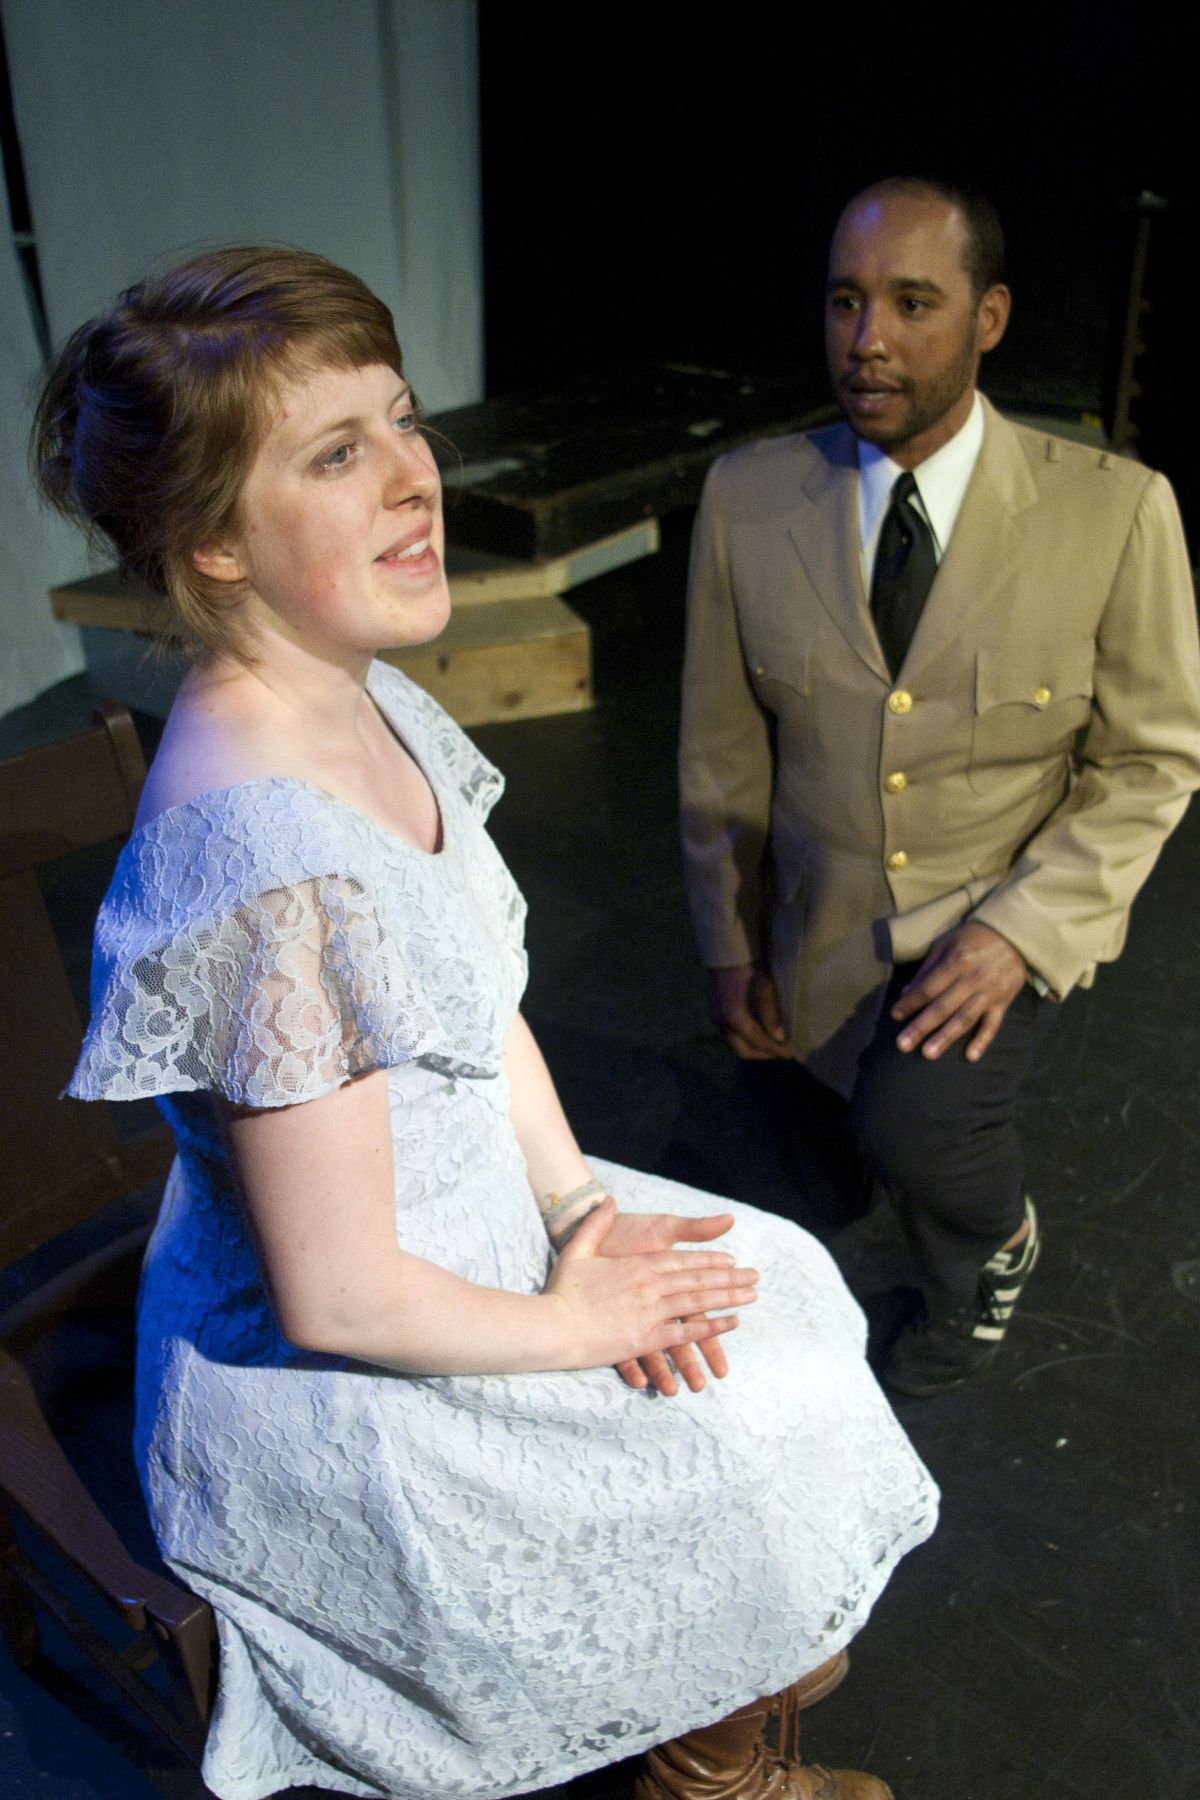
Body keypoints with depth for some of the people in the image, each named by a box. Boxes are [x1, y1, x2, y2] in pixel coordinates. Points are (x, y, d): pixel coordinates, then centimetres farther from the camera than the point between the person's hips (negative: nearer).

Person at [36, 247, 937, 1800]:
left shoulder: (369, 706, -7)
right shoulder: (273, 870, -36)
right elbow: (339, 1297, -28)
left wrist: (579, 1207, -5)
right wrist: (569, 1326, -12)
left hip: (465, 1220, 8)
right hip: (333, 1405, -8)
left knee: (769, 1285, 18)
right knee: (748, 1437, 7)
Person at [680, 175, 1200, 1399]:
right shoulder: (747, 499, -10)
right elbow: (723, 752, -3)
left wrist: (1024, 928, -21)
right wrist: (730, 946, 1)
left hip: (1011, 919, -3)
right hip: (825, 938, 3)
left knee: (910, 1127, -27)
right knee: (860, 1169, 19)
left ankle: (995, 1234, 9)